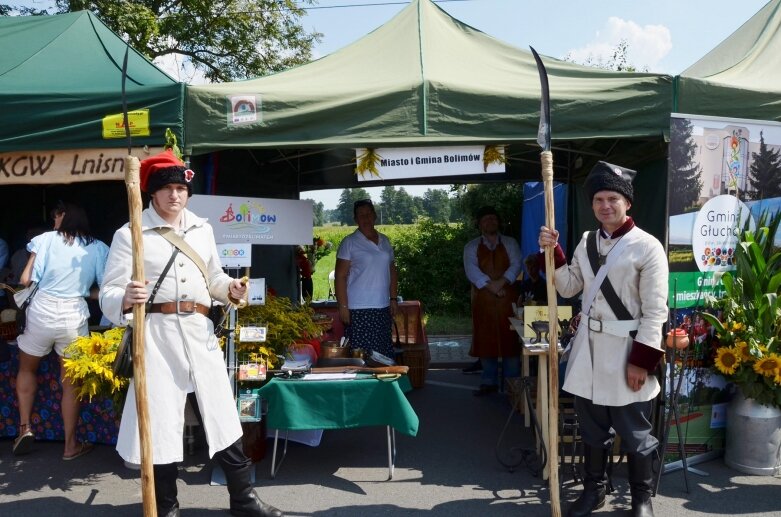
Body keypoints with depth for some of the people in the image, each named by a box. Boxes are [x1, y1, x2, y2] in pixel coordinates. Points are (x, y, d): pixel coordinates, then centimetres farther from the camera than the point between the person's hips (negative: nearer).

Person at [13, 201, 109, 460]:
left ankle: (24, 427, 17)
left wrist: (47, 283, 15)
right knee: (71, 381, 11)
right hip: (74, 316, 1)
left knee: (27, 369, 25)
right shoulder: (98, 248, 2)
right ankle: (70, 445, 16)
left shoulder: (45, 239, -1)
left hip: (42, 312, 0)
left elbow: (26, 279, -4)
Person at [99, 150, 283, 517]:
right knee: (161, 421, 3)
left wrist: (230, 289, 3)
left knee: (223, 415, 9)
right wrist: (126, 299, -28)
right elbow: (108, 294, -6)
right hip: (157, 333, -4)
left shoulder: (202, 229, 14)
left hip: (200, 331, 4)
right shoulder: (129, 235, -2)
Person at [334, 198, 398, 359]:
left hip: (383, 308, 5)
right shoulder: (349, 242, -3)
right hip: (358, 310, -5)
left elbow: (392, 272, 19)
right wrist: (343, 306, -13)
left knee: (384, 355, 5)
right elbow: (340, 276, -7)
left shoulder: (385, 241, 13)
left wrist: (394, 298, 11)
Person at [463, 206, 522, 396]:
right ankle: (489, 381, 12)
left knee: (510, 339, -1)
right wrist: (490, 285, -18)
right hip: (483, 299, 0)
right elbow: (471, 270, -6)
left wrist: (501, 282, -19)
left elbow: (516, 265, -3)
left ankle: (512, 382, 7)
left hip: (507, 298, 0)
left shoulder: (510, 243, 11)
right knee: (485, 340, 3)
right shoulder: (472, 247, 9)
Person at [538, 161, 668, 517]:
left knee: (634, 432, 7)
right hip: (588, 345, 6)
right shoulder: (586, 242, 8)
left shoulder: (647, 247, -11)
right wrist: (553, 252, 1)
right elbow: (569, 288, 14)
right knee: (592, 427, 17)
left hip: (625, 349, -5)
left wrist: (641, 361, -15)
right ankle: (594, 488, 34)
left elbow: (655, 311, -12)